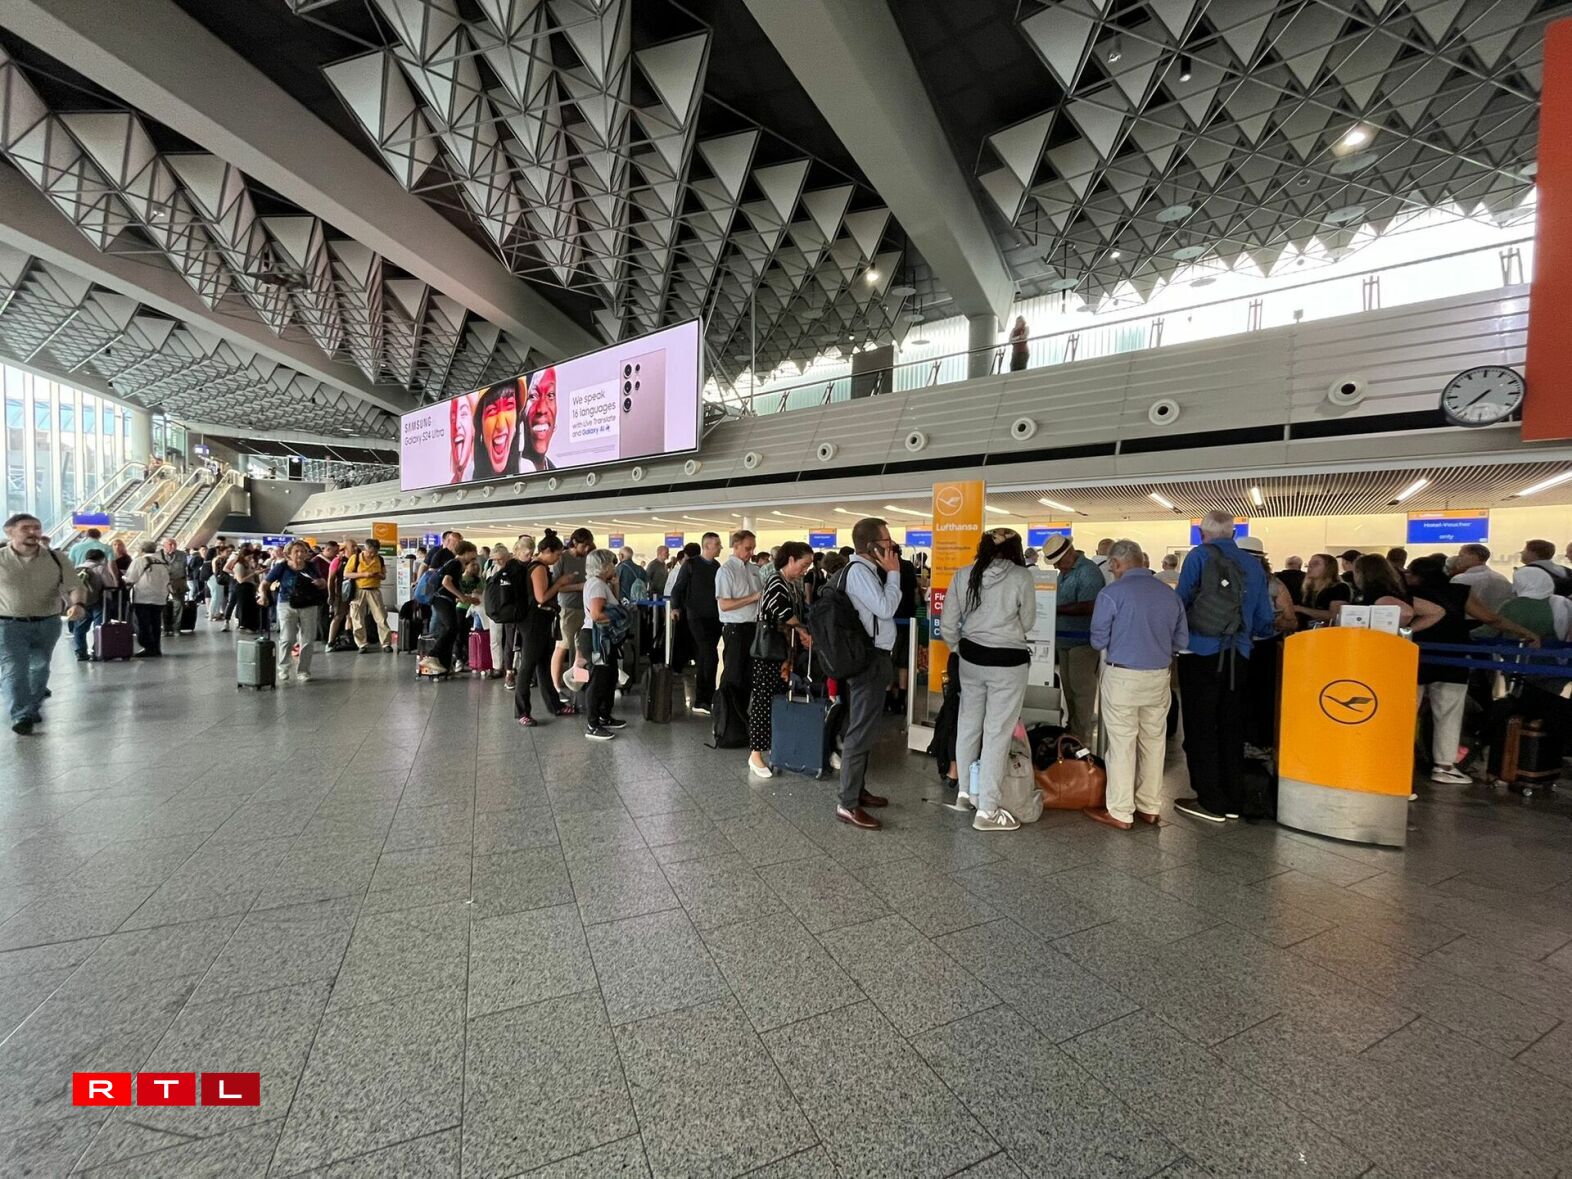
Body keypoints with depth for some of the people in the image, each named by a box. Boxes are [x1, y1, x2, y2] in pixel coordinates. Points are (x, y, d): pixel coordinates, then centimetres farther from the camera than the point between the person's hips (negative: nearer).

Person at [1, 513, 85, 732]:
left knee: (40, 667, 17)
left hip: (48, 623, 2)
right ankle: (21, 716, -12)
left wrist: (76, 604, -27)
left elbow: (73, 587, -6)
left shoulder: (57, 559, -2)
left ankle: (33, 707, 36)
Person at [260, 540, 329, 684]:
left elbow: (324, 584, 12)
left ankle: (303, 672, 18)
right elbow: (265, 583, -5)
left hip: (308, 606, 3)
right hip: (287, 606, -3)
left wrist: (321, 583, -11)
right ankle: (283, 670, 10)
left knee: (308, 640, 6)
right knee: (287, 639, -8)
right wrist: (263, 595, -24)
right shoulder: (282, 567, -5)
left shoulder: (311, 567, 2)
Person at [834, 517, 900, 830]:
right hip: (869, 658, -11)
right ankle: (847, 804, 3)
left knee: (863, 729, 19)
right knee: (860, 731, -5)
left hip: (872, 656, 11)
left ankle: (857, 789, 32)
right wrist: (894, 573, -13)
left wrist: (889, 573, 8)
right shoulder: (859, 571, -17)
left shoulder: (867, 569, 14)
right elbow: (885, 608, -21)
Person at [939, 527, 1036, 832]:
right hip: (1007, 662, -4)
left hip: (971, 657, 5)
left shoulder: (963, 574, -2)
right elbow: (1027, 623, -1)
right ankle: (987, 810, 10)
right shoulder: (1021, 577, -11)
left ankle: (966, 792, 34)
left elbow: (947, 625, 1)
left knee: (968, 724, 18)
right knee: (997, 733, 3)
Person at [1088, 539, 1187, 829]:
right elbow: (1181, 639, 8)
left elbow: (1098, 640, -9)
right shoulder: (1170, 594, 4)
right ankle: (1149, 807, 26)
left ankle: (1120, 812, 12)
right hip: (1159, 677, 5)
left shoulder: (1112, 594, -12)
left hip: (1123, 677, -5)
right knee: (1154, 742, 15)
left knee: (1122, 744, 3)